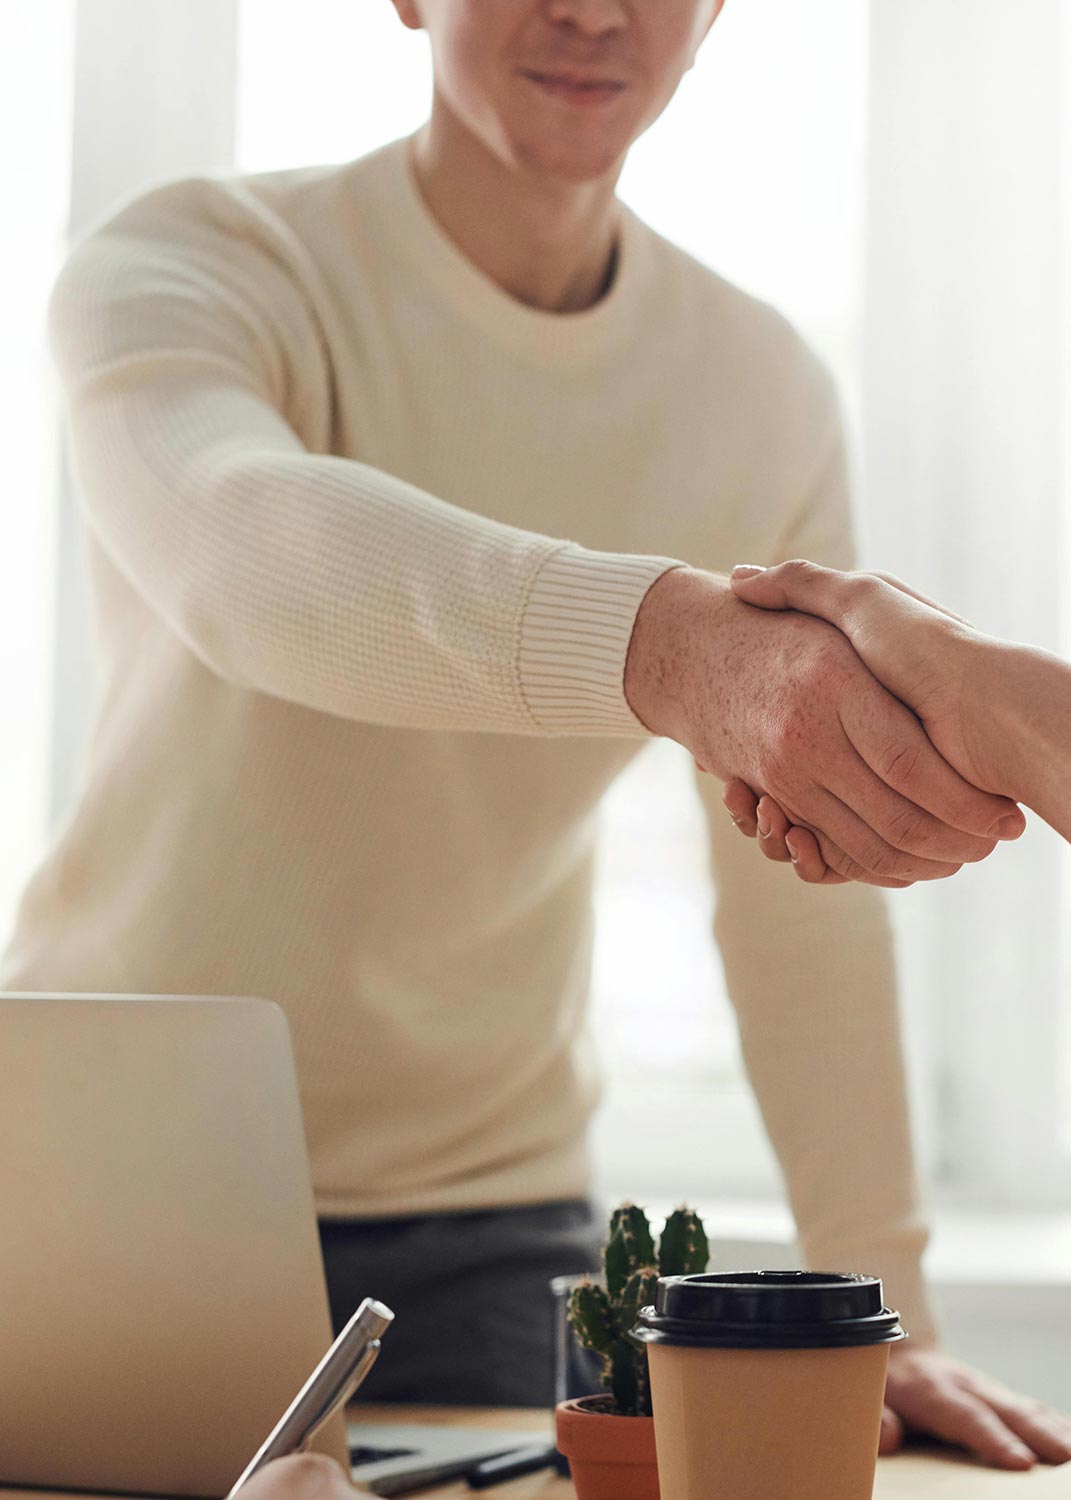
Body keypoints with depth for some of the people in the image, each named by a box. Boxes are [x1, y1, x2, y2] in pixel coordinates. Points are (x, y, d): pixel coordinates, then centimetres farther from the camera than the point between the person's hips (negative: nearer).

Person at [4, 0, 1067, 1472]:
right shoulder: (188, 265, -15)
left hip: (487, 1222, 3)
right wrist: (672, 644, -57)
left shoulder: (766, 394, -2)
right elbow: (246, 549, -40)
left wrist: (880, 1309, -2)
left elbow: (806, 900, 1)